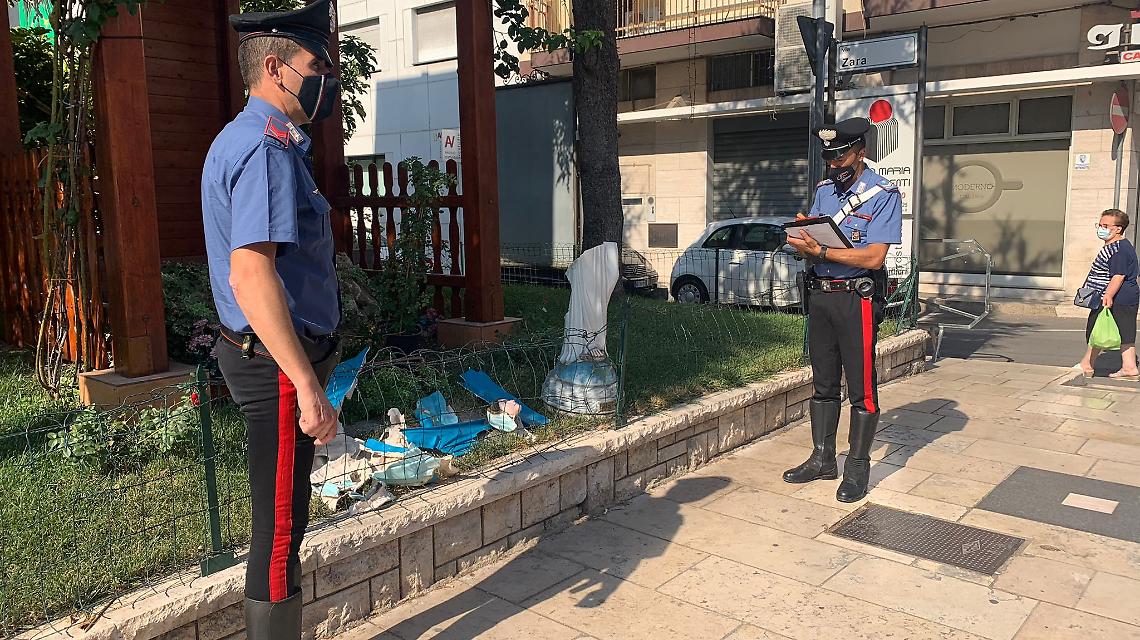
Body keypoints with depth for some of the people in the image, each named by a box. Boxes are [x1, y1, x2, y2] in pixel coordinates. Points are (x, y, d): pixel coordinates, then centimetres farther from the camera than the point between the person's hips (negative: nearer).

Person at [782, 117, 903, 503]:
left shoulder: (883, 195, -8)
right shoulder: (823, 191, 13)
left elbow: (873, 257, -18)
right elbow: (811, 247, 11)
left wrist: (819, 250, -22)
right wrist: (802, 240, -12)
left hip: (857, 299, -6)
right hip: (819, 294, 7)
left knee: (861, 388, 1)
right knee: (823, 384, 13)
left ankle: (857, 470, 12)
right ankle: (822, 460, 24)